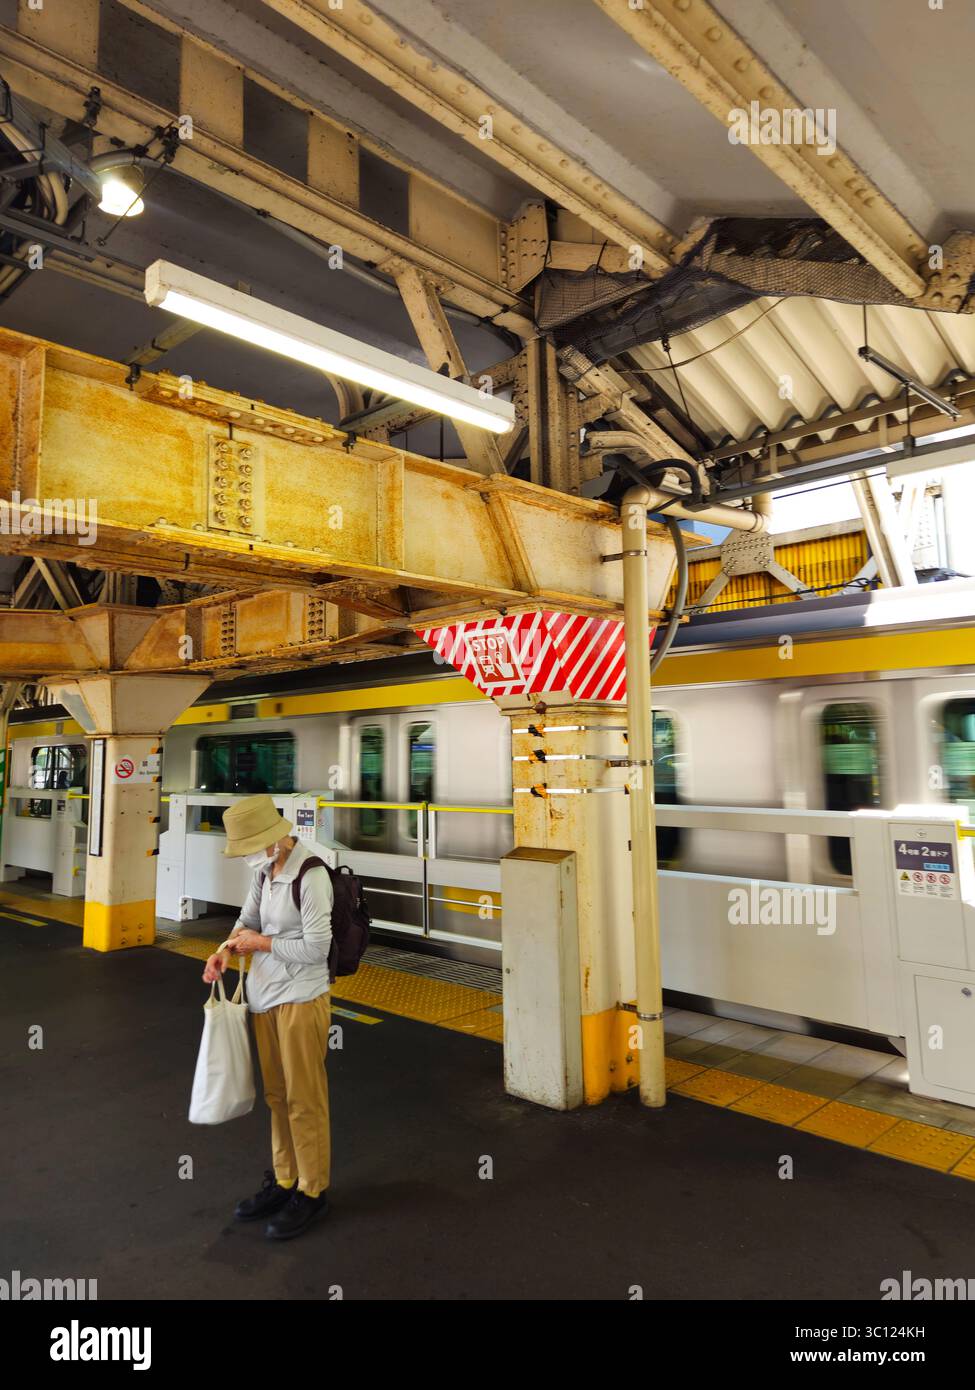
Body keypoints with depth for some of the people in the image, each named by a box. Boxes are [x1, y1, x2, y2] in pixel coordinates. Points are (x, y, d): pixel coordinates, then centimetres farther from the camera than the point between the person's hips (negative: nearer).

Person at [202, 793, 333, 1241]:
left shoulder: (310, 876, -23)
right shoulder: (265, 870, 1)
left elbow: (315, 949, -22)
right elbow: (248, 917, 14)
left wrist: (261, 942, -12)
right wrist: (227, 948, -5)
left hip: (300, 1001, -8)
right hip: (264, 996, 8)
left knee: (304, 1100, 8)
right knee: (276, 1095, 20)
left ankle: (312, 1191, 27)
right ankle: (283, 1181, 38)